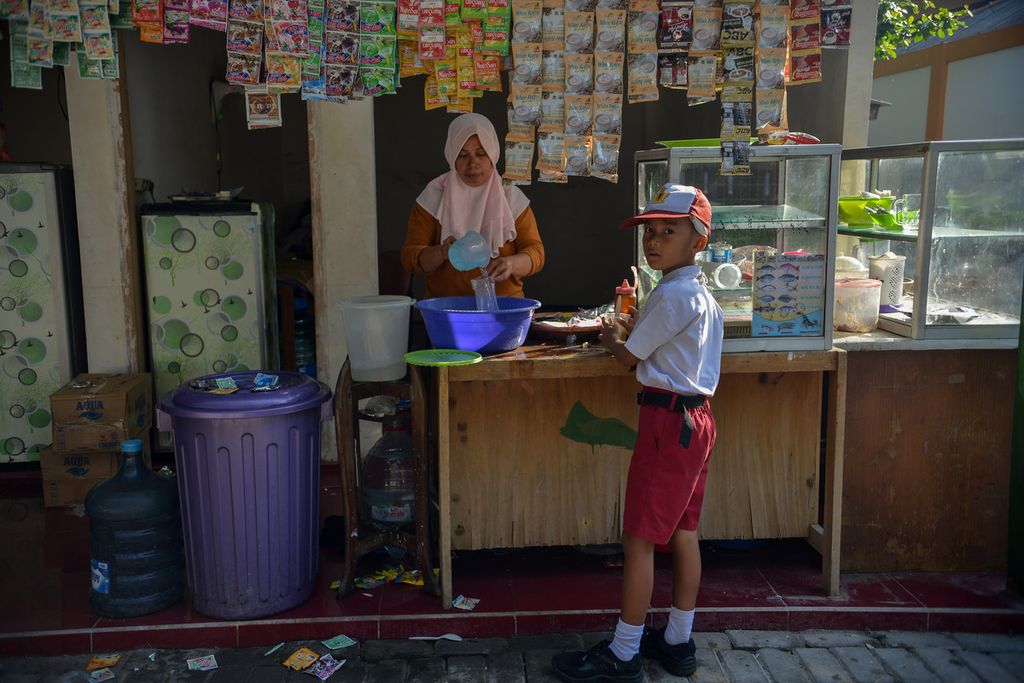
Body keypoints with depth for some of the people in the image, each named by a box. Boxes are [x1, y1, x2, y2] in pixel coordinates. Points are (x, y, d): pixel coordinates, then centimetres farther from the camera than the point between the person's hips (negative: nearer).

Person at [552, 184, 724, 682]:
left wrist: (612, 339, 10)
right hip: (696, 417, 10)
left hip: (669, 421, -10)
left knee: (639, 539, -2)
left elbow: (628, 357, -8)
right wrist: (633, 330, 14)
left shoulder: (672, 296, -18)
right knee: (683, 533, 15)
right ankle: (678, 642, 26)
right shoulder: (700, 294, 12)